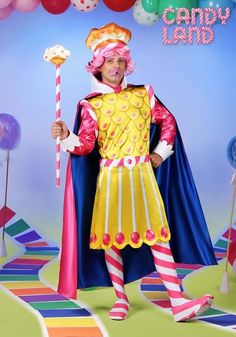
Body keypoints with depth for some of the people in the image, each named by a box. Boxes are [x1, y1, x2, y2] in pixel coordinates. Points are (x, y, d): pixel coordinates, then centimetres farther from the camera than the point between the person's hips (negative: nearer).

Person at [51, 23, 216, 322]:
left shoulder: (142, 94, 8)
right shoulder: (91, 104, 3)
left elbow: (168, 121, 17)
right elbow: (85, 145, -6)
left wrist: (161, 152, 9)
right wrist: (66, 136, -23)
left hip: (142, 175, 1)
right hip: (110, 178, 0)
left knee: (157, 233, -3)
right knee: (110, 236, 1)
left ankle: (178, 302, -2)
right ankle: (121, 298, 18)